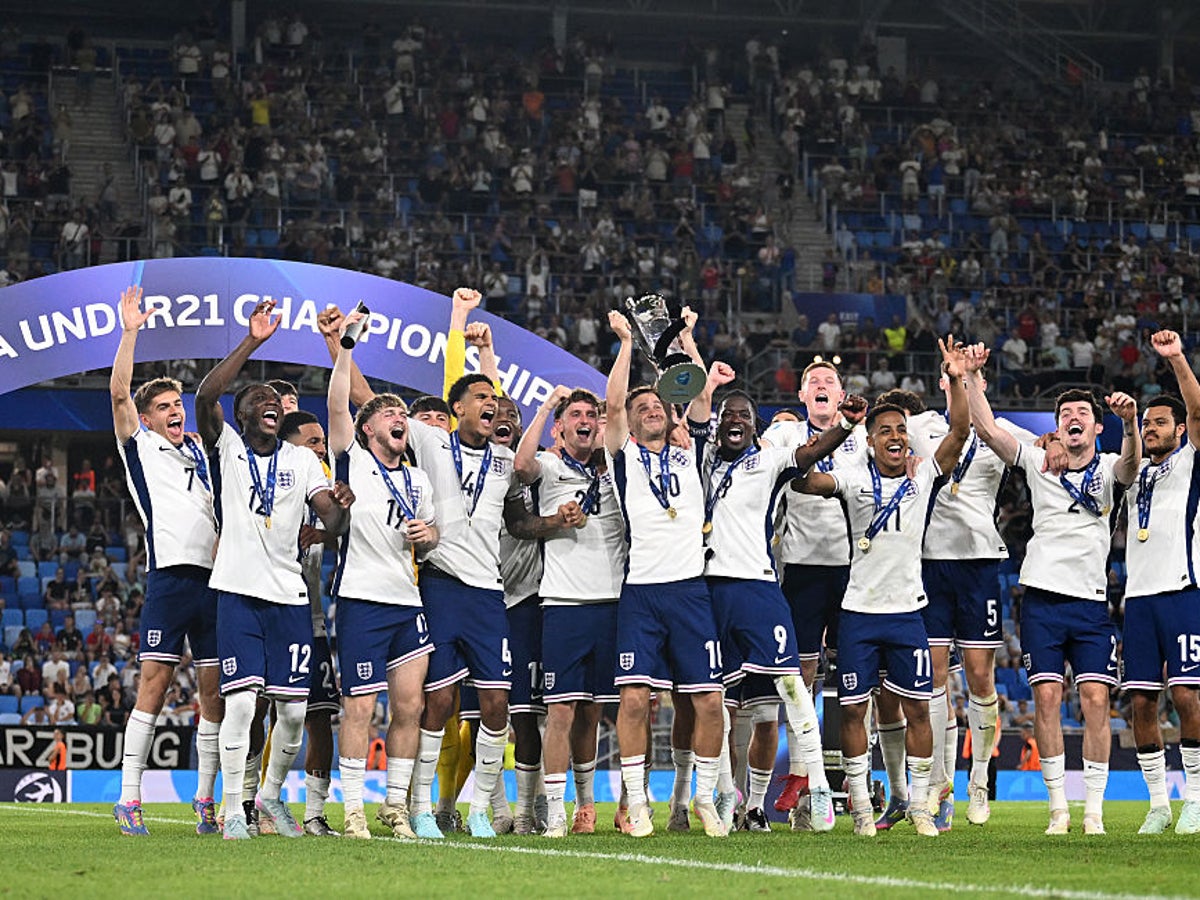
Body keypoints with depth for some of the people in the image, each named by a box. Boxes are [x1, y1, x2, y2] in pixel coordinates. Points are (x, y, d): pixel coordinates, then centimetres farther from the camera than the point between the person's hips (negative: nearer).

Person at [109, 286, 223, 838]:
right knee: (154, 685, -9)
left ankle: (205, 800, 8)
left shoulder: (199, 449, 20)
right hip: (170, 577, -5)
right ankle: (129, 800, -8)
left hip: (215, 576, 5)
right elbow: (119, 393, -6)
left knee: (214, 690, 3)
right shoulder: (140, 447, 7)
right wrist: (130, 332, -12)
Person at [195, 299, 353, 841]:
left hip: (290, 594, 3)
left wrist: (341, 506, -20)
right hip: (239, 592, -3)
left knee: (294, 709, 2)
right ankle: (233, 809, -2)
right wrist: (252, 343, -20)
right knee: (240, 702, -11)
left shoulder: (302, 461, 12)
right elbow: (205, 397, -16)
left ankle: (272, 795, 24)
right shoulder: (227, 448, 3)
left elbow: (332, 527, 5)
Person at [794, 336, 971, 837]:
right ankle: (861, 806, 12)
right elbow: (804, 481, -12)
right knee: (853, 709, 2)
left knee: (917, 708, 2)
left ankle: (919, 805, 11)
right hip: (858, 611, -1)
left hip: (906, 610, 1)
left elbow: (959, 432, -5)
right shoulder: (853, 479, 1)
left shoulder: (923, 476, 4)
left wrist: (956, 381, -17)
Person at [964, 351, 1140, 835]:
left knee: (1096, 699, -8)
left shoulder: (1108, 469, 6)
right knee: (1047, 696, -5)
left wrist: (1130, 423, -39)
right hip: (1043, 598, 0)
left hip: (1091, 602, 0)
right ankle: (1058, 807, 1)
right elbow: (987, 429, 0)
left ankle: (1093, 810, -4)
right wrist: (972, 376, -11)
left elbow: (1130, 463, -18)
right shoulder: (1039, 462, 8)